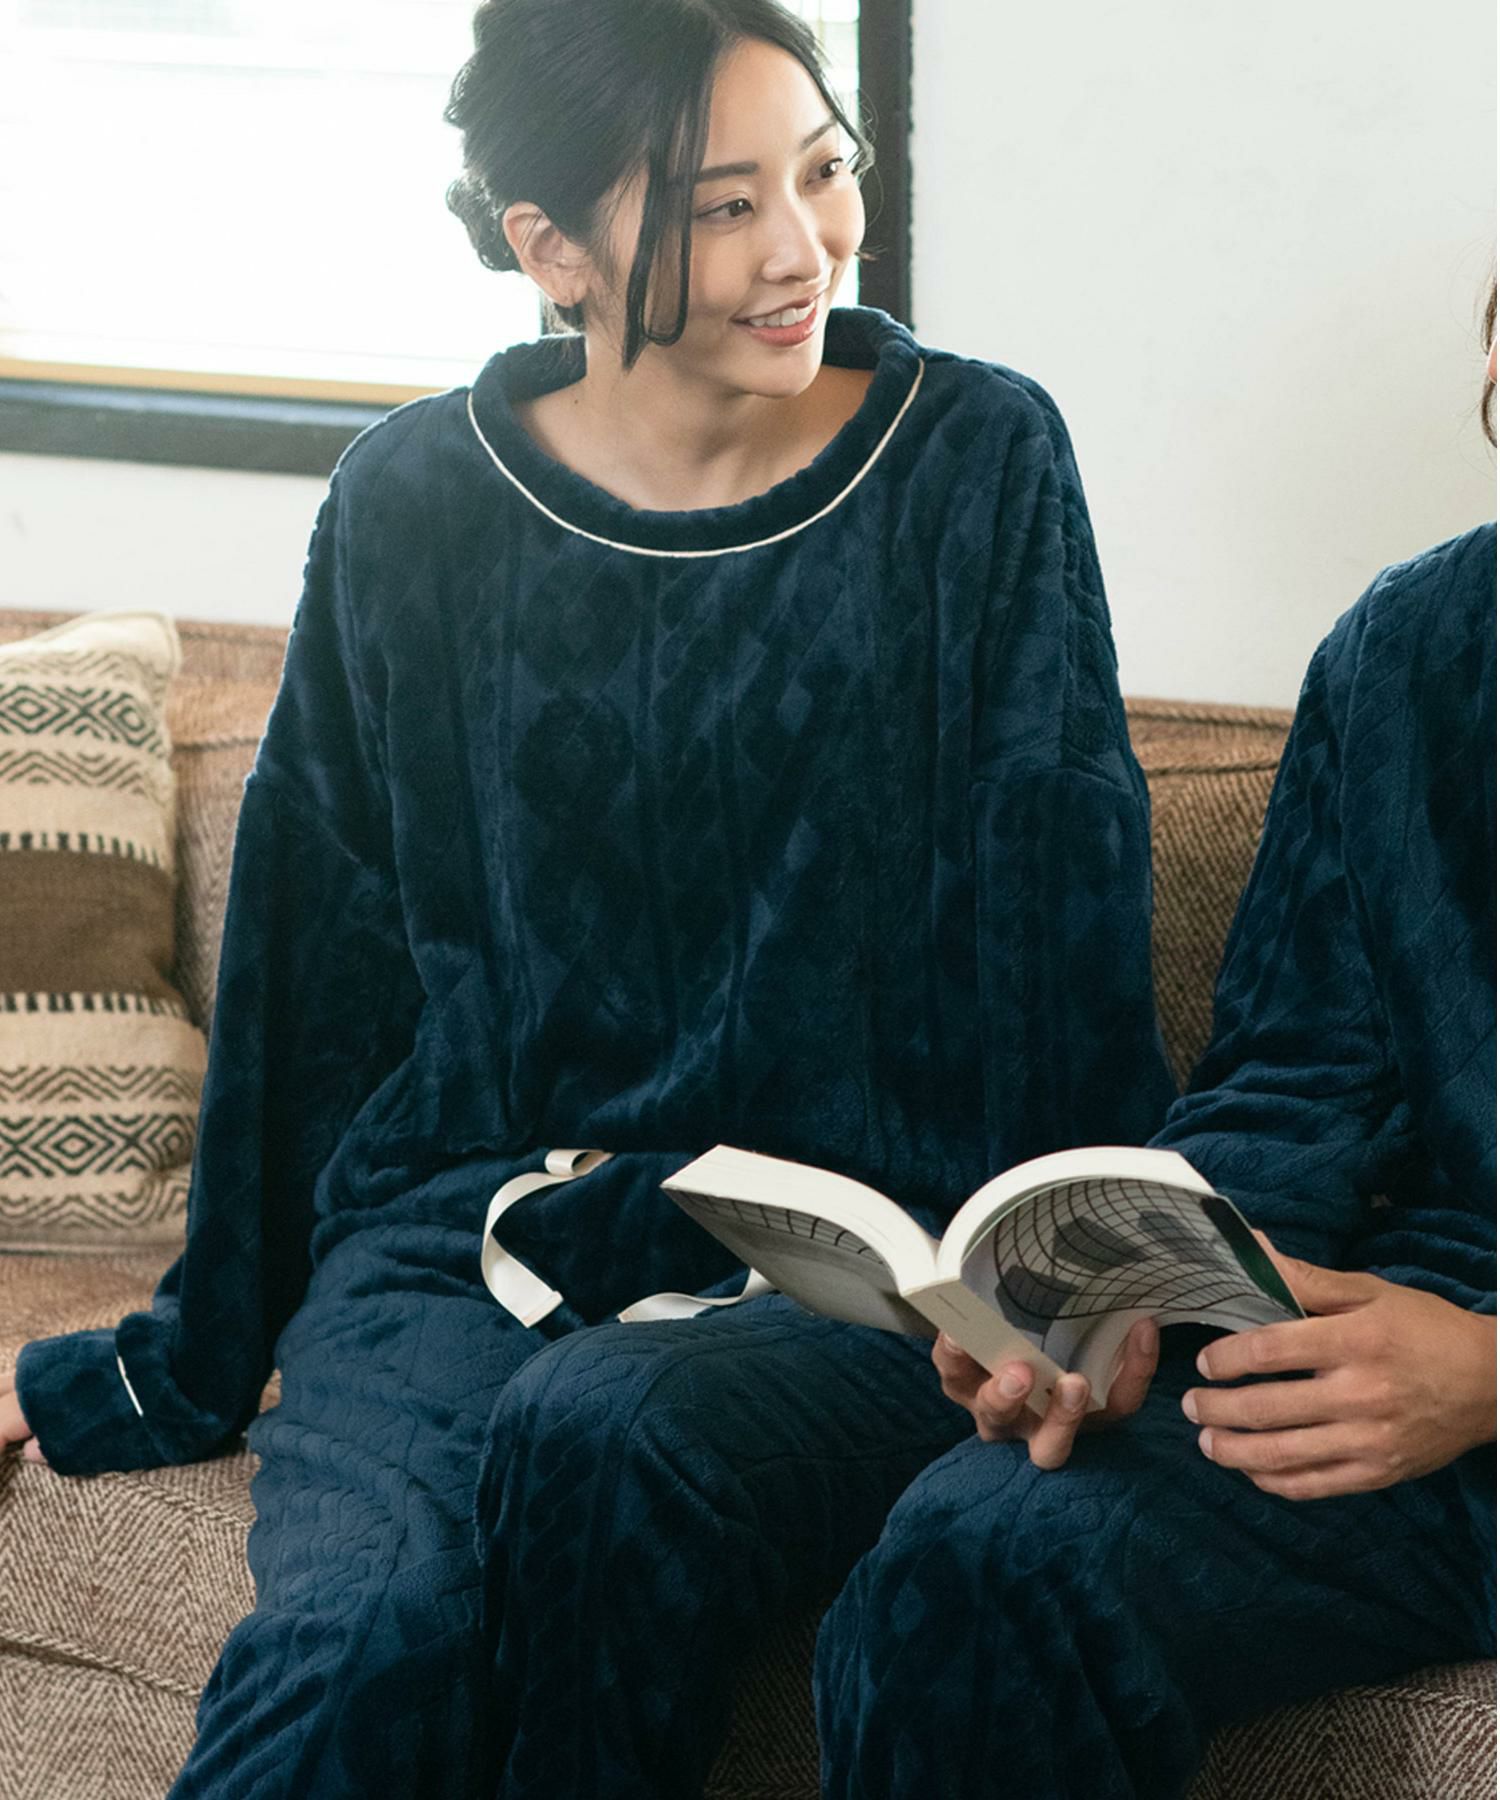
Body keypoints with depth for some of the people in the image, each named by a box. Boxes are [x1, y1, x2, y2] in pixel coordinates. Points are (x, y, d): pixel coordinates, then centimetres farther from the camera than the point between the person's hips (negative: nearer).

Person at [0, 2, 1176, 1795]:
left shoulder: (978, 462, 3)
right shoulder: (414, 502, 7)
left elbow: (1064, 935, 2)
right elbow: (315, 942, 14)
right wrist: (197, 1350, 19)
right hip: (460, 1229, 1)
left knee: (600, 1439, -35)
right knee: (366, 1630, -32)